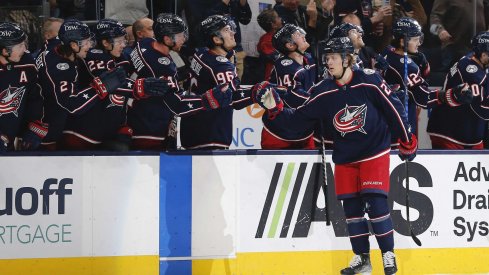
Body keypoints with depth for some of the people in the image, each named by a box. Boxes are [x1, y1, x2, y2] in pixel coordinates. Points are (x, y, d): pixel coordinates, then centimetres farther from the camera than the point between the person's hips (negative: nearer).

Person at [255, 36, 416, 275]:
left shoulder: (370, 81, -15)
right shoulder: (322, 92, -5)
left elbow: (393, 108, -7)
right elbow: (298, 120, -1)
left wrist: (406, 140, -3)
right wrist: (275, 108, -16)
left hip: (375, 153, -4)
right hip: (345, 158, 4)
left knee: (376, 202, -12)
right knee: (351, 207, 5)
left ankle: (388, 256, 1)